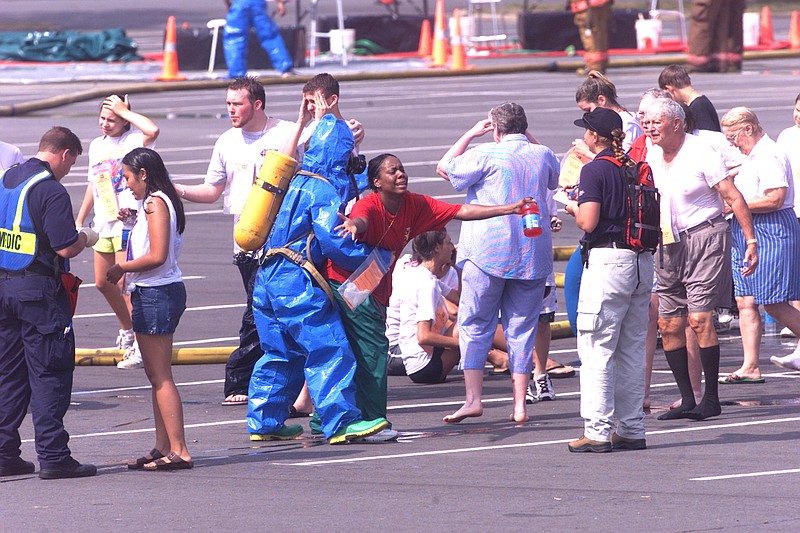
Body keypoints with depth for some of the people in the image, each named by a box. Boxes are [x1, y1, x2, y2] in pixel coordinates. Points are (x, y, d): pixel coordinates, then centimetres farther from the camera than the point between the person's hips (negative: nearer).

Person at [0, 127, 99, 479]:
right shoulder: (51, 191, -16)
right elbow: (66, 248, -20)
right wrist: (85, 238, 1)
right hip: (39, 292, -7)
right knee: (49, 374, -3)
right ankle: (52, 456, -4)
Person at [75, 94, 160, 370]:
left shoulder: (133, 140, -9)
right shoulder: (96, 146, 13)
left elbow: (152, 131, -34)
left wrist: (124, 110, -21)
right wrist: (79, 221, 24)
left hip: (128, 222, -8)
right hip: (103, 223, 8)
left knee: (125, 283, -11)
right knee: (103, 282, 16)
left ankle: (141, 346, -7)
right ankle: (127, 329, 37)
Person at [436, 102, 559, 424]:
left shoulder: (487, 154, -8)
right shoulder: (543, 155, 7)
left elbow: (445, 167, 2)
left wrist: (471, 133, 8)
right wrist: (527, 136, 29)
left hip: (489, 252, -4)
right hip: (533, 255, 4)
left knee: (474, 325, 4)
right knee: (521, 328, 7)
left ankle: (473, 398, -6)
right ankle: (520, 405, 3)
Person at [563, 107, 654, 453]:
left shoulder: (594, 170, -10)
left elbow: (588, 222, -16)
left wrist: (573, 208, 6)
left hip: (607, 259, -7)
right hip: (642, 259, 7)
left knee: (596, 349, -3)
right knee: (632, 349, 13)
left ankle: (598, 431, -6)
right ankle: (632, 429, 15)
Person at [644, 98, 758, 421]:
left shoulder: (701, 154, -11)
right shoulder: (651, 155, 7)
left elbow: (734, 198, -10)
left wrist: (751, 241, -14)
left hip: (705, 238, -7)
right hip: (669, 245, 7)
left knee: (699, 318, -14)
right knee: (668, 324, 2)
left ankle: (711, 399, -6)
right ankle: (687, 400, 9)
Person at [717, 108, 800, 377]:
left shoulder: (770, 155, -13)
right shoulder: (750, 157, 19)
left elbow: (775, 198, -22)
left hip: (771, 232, -10)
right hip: (746, 232, 10)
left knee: (773, 303, -9)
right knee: (745, 301, 4)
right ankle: (750, 367, 4)